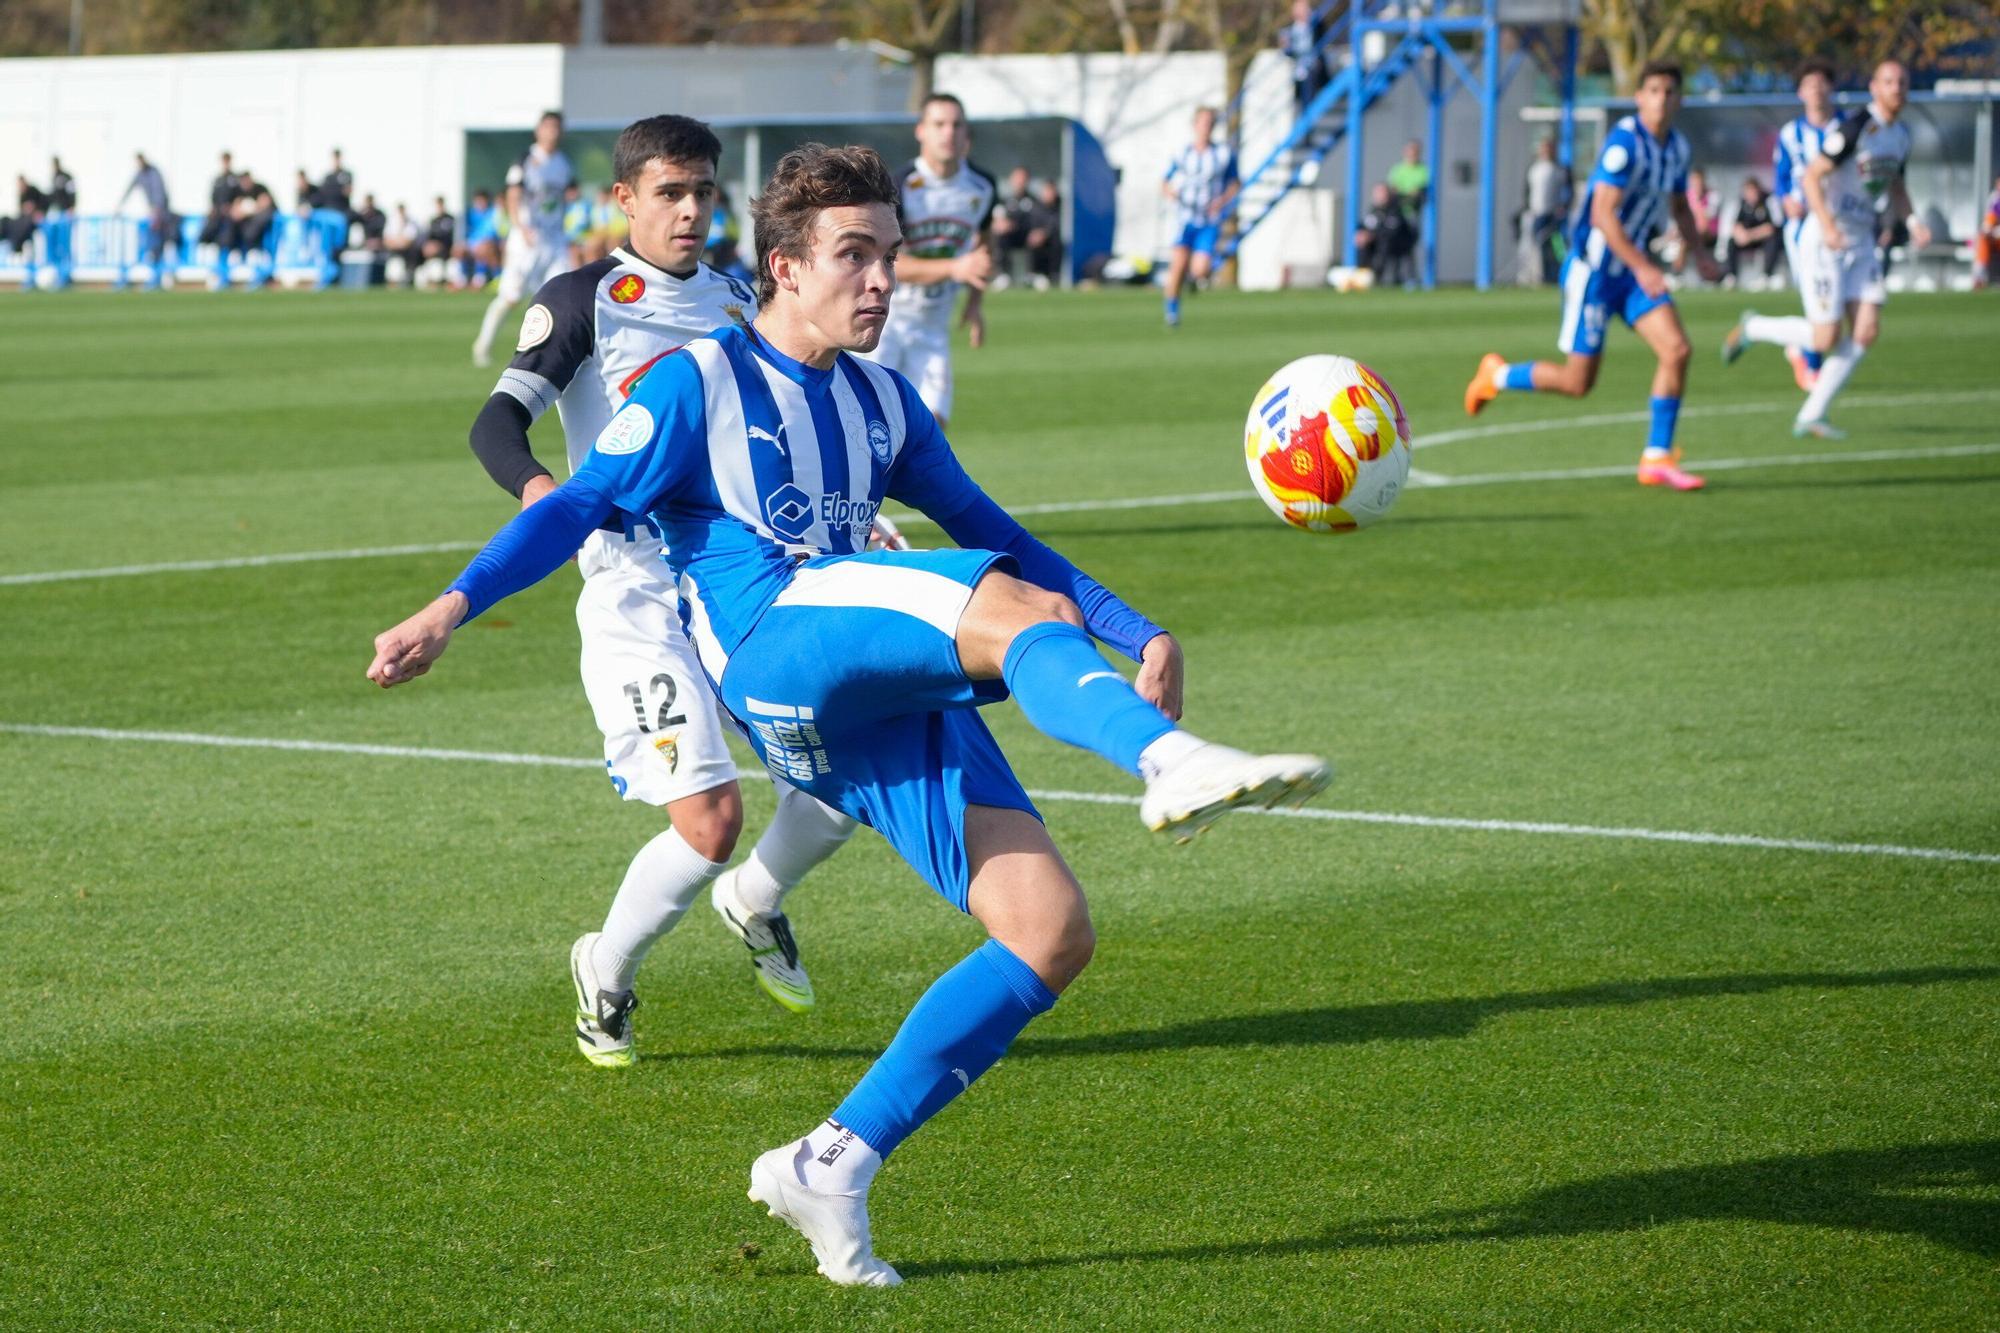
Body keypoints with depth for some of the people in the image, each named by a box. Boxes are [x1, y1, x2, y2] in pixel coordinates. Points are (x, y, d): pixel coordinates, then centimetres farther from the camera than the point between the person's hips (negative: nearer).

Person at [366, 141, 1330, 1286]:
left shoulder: (883, 402, 26)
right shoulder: (699, 385, 9)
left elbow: (993, 535, 31)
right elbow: (578, 508, 1)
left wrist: (1139, 633, 23)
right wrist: (454, 605, -14)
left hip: (890, 708, 7)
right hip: (772, 649, -6)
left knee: (1054, 932, -10)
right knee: (1027, 617, -32)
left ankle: (834, 1165, -3)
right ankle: (1171, 761, -61)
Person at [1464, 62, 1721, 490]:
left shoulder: (1677, 146, 5)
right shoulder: (1624, 142, -21)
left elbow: (1679, 205, 22)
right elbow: (1602, 215, -26)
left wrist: (1699, 251, 7)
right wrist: (1641, 267, -31)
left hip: (1634, 267, 7)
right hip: (1593, 270, -7)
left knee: (1676, 349, -11)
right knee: (1578, 382, -3)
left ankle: (1657, 459, -2)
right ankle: (1497, 376, 25)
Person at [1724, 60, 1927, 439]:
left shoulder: (1901, 135, 10)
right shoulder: (1853, 128, -16)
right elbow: (1812, 176, -16)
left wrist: (1911, 221, 6)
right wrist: (1827, 226, -27)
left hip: (1861, 242, 8)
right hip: (1825, 240, -8)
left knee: (1866, 333, -4)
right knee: (1825, 339, -10)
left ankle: (1811, 416, 5)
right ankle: (1752, 328, 17)